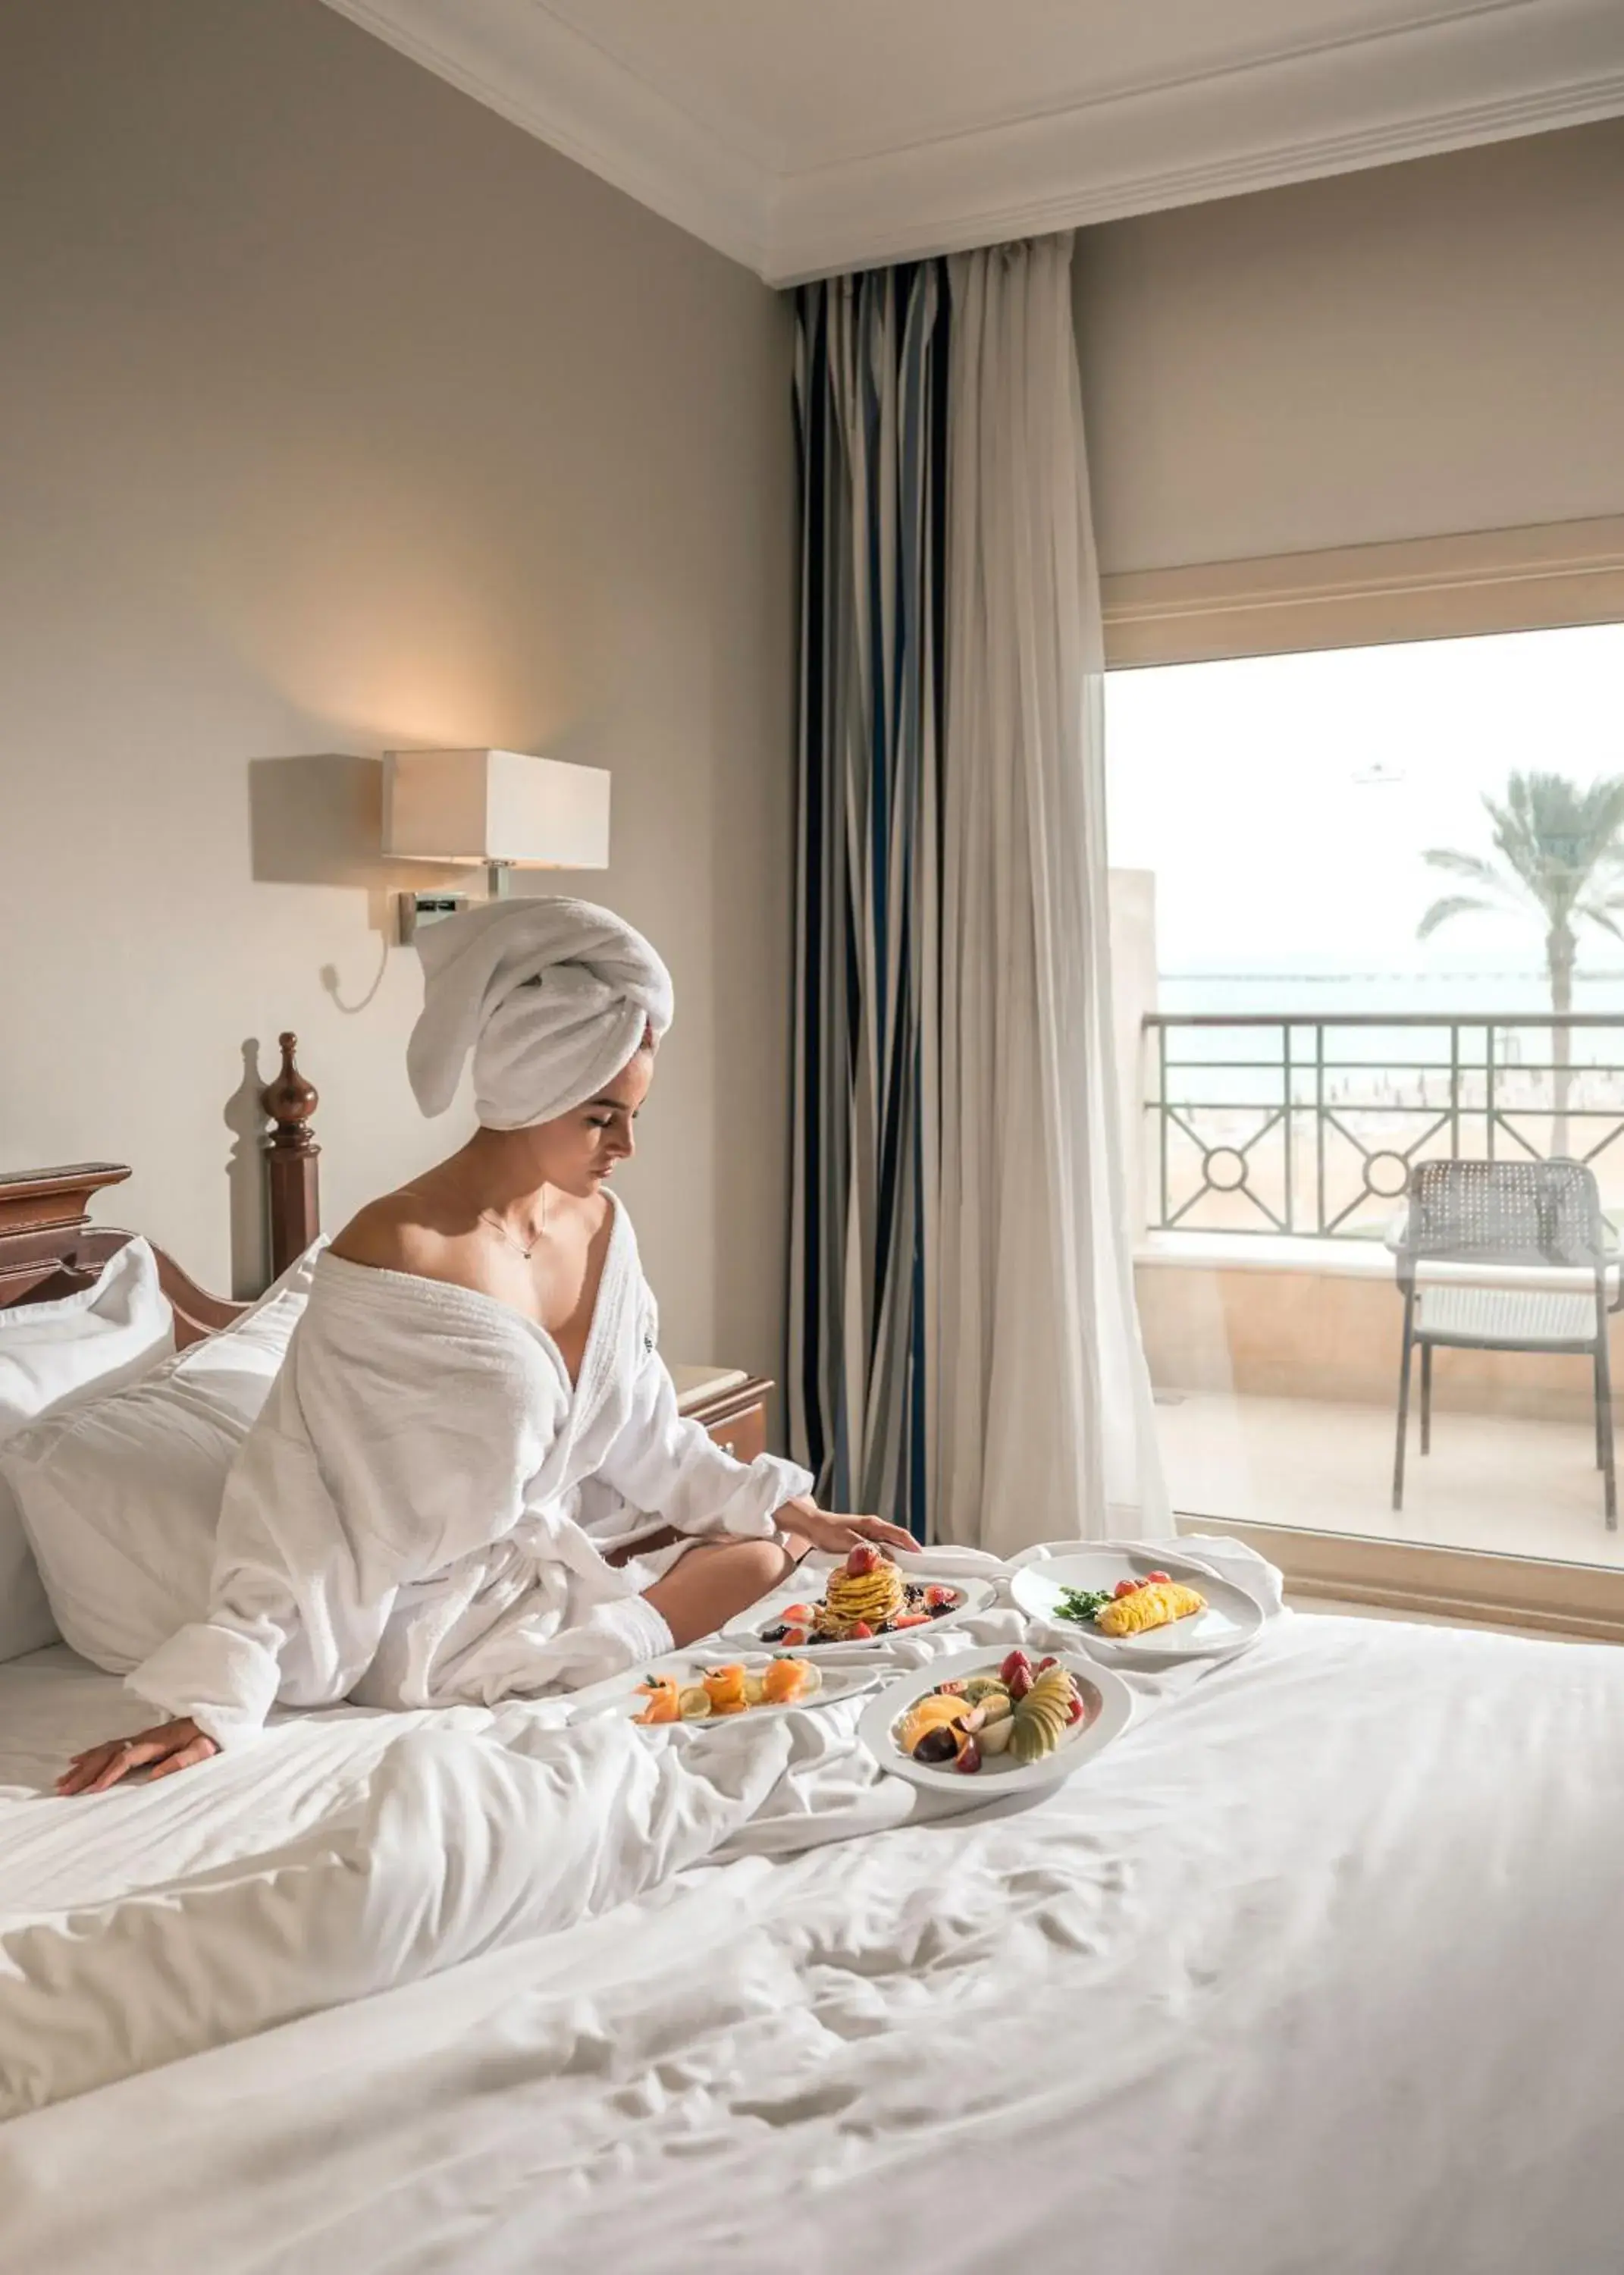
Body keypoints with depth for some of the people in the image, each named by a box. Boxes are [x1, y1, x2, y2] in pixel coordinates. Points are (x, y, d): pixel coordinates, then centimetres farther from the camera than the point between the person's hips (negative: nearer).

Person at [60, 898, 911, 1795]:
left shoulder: (598, 1224, -3)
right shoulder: (392, 1257, -27)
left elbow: (643, 1431, 7)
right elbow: (301, 1503, -25)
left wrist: (792, 1507, 3)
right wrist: (214, 1700, -30)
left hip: (554, 1544, 8)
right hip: (437, 1603, -8)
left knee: (775, 1538, 9)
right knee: (751, 1565, -11)